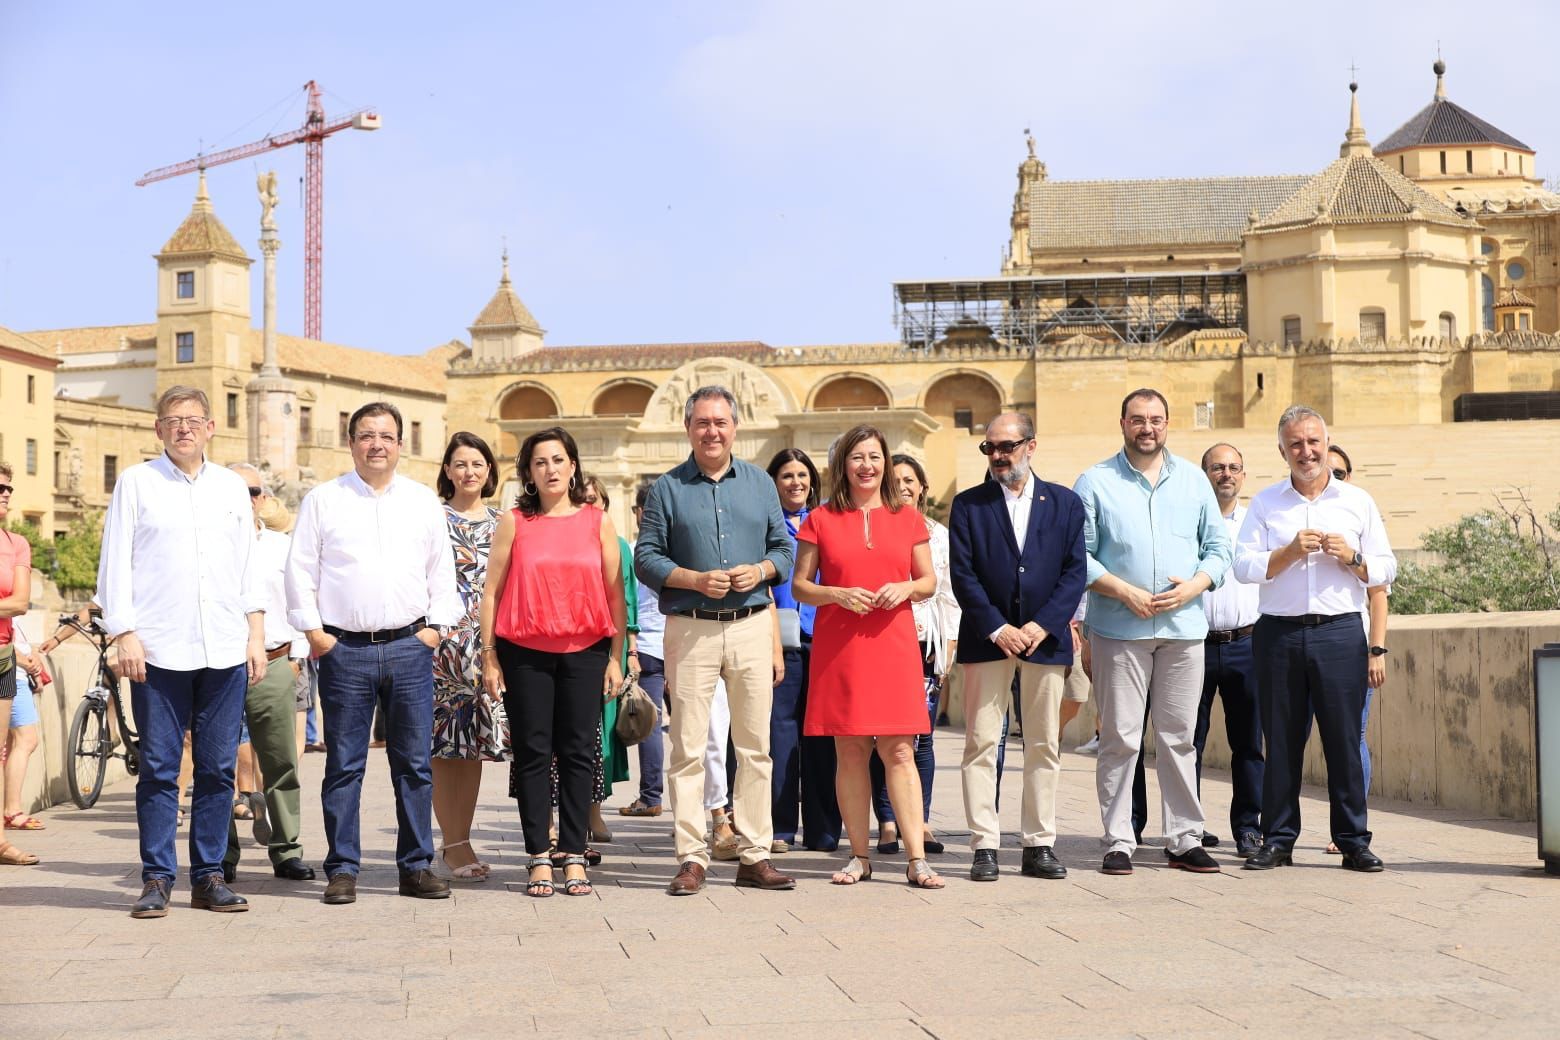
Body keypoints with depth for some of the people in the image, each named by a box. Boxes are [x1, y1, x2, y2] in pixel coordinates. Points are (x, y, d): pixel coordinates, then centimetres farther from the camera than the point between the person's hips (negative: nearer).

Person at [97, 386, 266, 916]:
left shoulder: (232, 486, 15)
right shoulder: (136, 483, 7)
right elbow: (115, 563, 3)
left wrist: (257, 636, 9)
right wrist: (125, 635, -6)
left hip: (225, 651, 3)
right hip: (159, 652, -3)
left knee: (218, 768, 3)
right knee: (158, 769, -1)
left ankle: (209, 876, 11)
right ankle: (157, 878, 5)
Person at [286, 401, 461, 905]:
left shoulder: (424, 502, 12)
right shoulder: (323, 500, 5)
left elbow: (442, 570, 15)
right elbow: (300, 570, 4)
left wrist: (434, 626, 5)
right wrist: (314, 631, -2)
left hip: (410, 646, 2)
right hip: (344, 650, -2)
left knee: (415, 764, 3)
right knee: (344, 766, 0)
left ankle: (415, 867, 11)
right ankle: (342, 870, 7)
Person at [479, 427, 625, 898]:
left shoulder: (598, 522, 7)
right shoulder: (513, 522, 3)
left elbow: (615, 593, 8)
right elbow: (492, 590, 3)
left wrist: (616, 656, 3)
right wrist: (489, 658, -2)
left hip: (585, 652, 1)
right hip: (524, 652, -1)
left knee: (578, 754, 2)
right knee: (532, 755, 1)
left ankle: (574, 857, 8)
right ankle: (538, 858, 6)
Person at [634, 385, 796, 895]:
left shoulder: (760, 484, 12)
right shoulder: (667, 488, 5)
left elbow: (784, 548, 13)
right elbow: (646, 558, 1)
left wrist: (760, 571, -8)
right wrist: (696, 580, -13)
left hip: (752, 627, 2)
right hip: (691, 629, -2)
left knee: (755, 745, 3)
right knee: (688, 747, -3)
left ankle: (756, 856, 10)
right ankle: (691, 858, 2)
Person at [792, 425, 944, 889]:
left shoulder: (908, 519, 11)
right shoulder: (820, 520, 6)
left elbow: (930, 581, 14)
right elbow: (799, 586, 6)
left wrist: (906, 588, -7)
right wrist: (838, 594, -12)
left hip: (893, 642, 0)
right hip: (838, 643, 0)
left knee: (899, 750, -5)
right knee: (850, 750, 2)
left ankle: (916, 860, -4)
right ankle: (860, 856, 11)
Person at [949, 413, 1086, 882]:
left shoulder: (1065, 503, 9)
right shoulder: (968, 505, 5)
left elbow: (1075, 572, 2)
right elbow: (963, 575, -2)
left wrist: (1041, 625, -10)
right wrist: (997, 628, -12)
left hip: (1046, 638, 1)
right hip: (986, 640, -1)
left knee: (1044, 746, 4)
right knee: (981, 744, -4)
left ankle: (1039, 846, 10)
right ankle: (984, 847, -1)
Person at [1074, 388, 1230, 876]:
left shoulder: (1194, 481, 13)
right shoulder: (1095, 482, 3)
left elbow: (1218, 547, 13)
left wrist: (1194, 585, -6)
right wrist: (1125, 592, -12)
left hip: (1184, 625, 3)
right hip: (1119, 629, -3)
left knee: (1179, 736, 6)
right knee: (1119, 739, -2)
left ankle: (1184, 840, 11)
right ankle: (1118, 842, 3)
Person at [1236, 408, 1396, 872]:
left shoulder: (1358, 501, 11)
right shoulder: (1265, 503, 9)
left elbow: (1386, 570, 10)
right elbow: (1244, 566, 1)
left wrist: (1350, 557, -8)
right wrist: (1291, 552, -11)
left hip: (1340, 631, 0)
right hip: (1279, 633, 0)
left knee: (1345, 738, -1)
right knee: (1281, 740, 3)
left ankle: (1354, 841, 6)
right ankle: (1278, 839, 10)